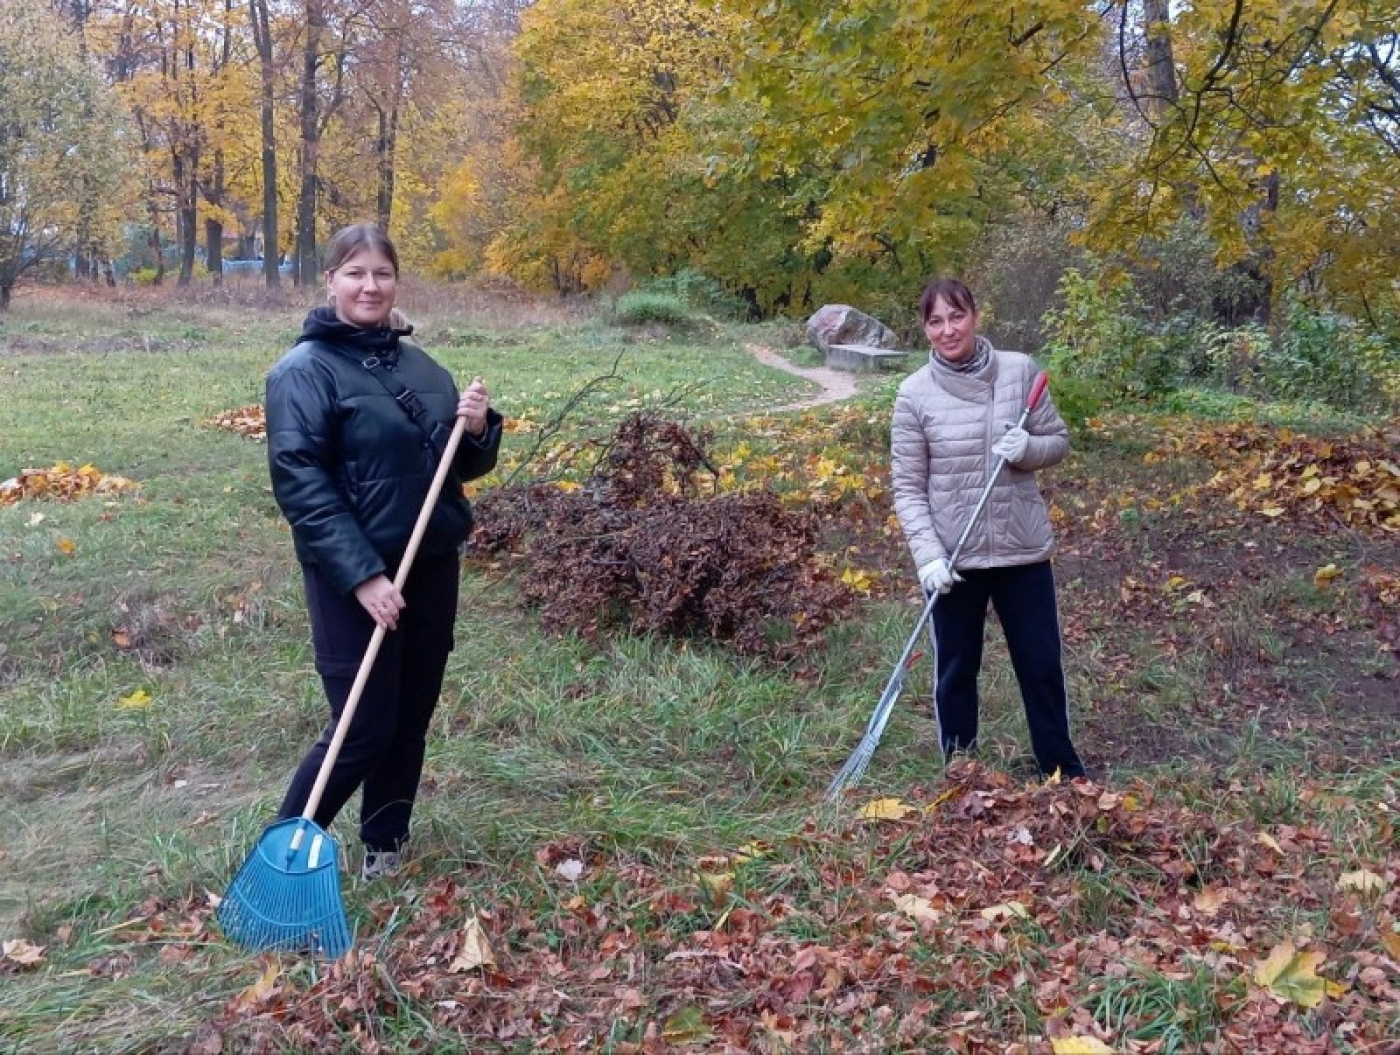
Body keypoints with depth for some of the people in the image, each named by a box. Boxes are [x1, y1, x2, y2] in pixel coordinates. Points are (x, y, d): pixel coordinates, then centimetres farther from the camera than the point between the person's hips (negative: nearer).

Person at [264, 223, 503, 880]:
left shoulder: (419, 365, 10)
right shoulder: (304, 371, -9)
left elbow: (465, 465, 17)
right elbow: (298, 482, -17)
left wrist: (478, 428, -7)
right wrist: (363, 575, -24)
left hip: (433, 568, 6)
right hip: (355, 578, -6)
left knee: (412, 720, 13)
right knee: (363, 728, -3)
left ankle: (384, 847, 30)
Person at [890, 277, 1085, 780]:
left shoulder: (1020, 370, -4)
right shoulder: (914, 394, -8)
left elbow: (1058, 441, 5)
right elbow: (908, 489, -7)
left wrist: (1027, 448, -18)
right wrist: (928, 555, -18)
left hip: (1023, 549, 1)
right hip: (953, 557, -1)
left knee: (1043, 667, 13)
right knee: (956, 672, 12)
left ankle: (1066, 775, 32)